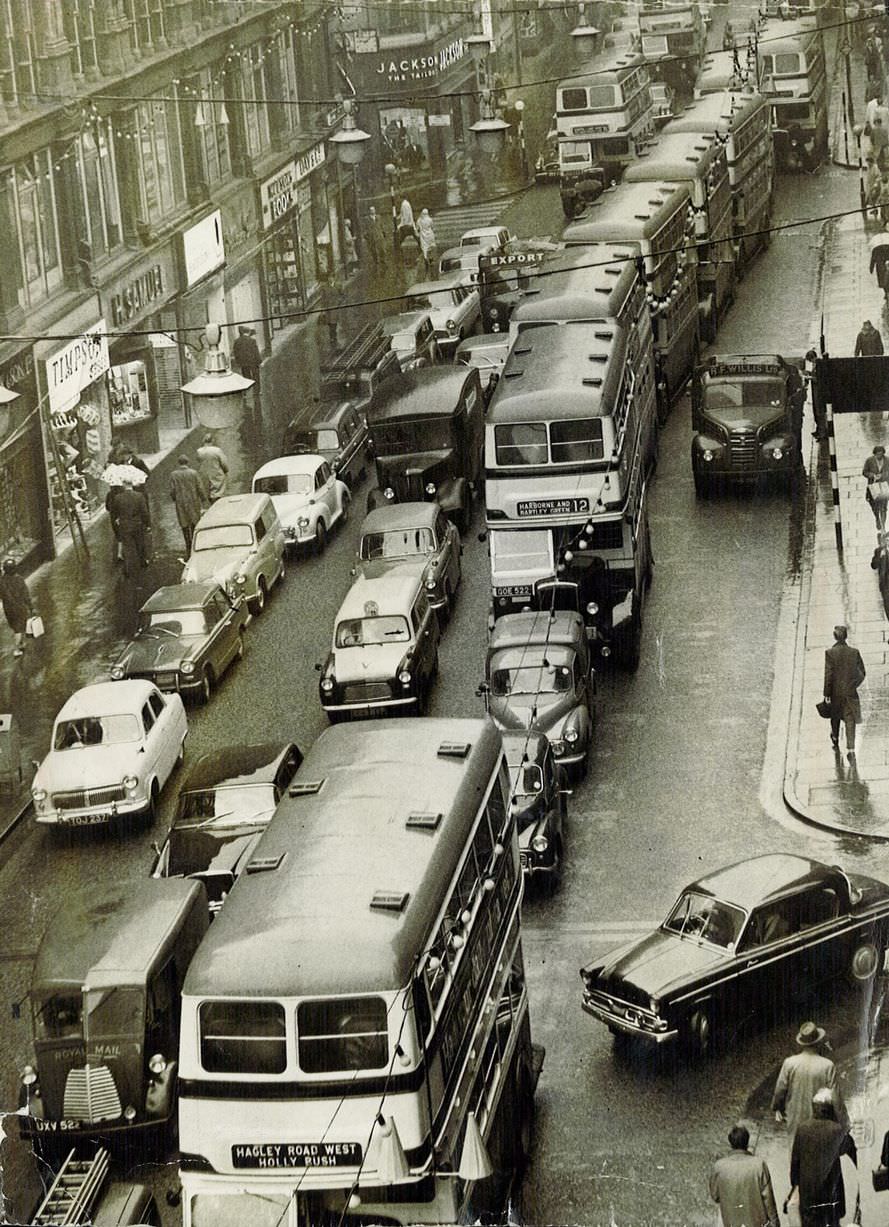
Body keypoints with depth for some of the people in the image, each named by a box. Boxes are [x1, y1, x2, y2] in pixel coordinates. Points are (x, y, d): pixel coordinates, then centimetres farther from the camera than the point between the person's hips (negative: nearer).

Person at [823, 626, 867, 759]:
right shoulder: (854, 652, -5)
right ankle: (850, 748, -12)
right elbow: (862, 673, 0)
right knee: (850, 720, 0)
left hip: (836, 691, 0)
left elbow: (828, 674, -11)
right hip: (850, 692, 0)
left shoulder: (830, 653, -11)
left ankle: (835, 742, 38)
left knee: (835, 718, 20)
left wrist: (826, 693, -6)